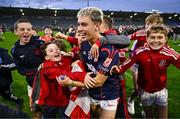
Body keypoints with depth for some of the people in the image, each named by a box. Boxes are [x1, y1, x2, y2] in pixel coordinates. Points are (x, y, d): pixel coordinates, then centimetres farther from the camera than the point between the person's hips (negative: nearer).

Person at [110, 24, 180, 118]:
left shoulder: (169, 54, -22)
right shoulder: (140, 52, -22)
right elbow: (128, 63, -17)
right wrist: (118, 69, -33)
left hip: (161, 91, 0)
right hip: (145, 91, 0)